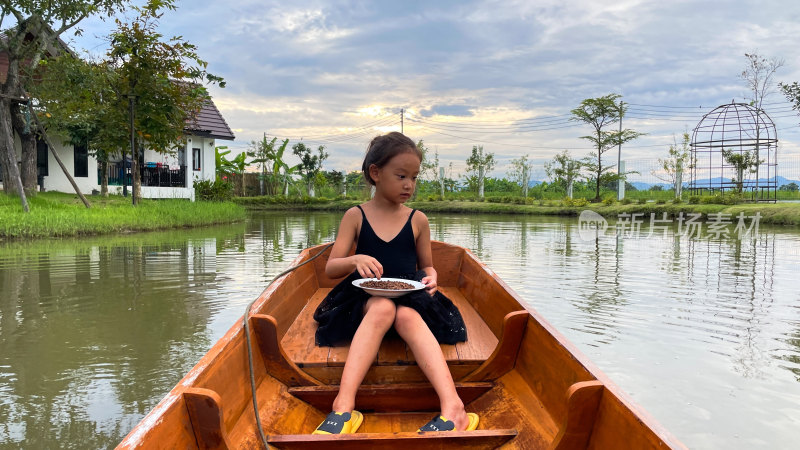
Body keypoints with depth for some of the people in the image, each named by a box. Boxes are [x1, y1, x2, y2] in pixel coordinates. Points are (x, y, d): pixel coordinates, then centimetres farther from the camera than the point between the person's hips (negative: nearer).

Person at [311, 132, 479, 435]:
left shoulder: (417, 220, 8)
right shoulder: (356, 216, 5)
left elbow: (426, 266, 18)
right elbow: (331, 268, 1)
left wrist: (430, 277, -7)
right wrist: (356, 260, -21)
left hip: (409, 298, 1)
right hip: (367, 297, -1)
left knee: (407, 316, -35)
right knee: (383, 307, -37)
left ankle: (452, 407, -51)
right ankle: (344, 407, -47)